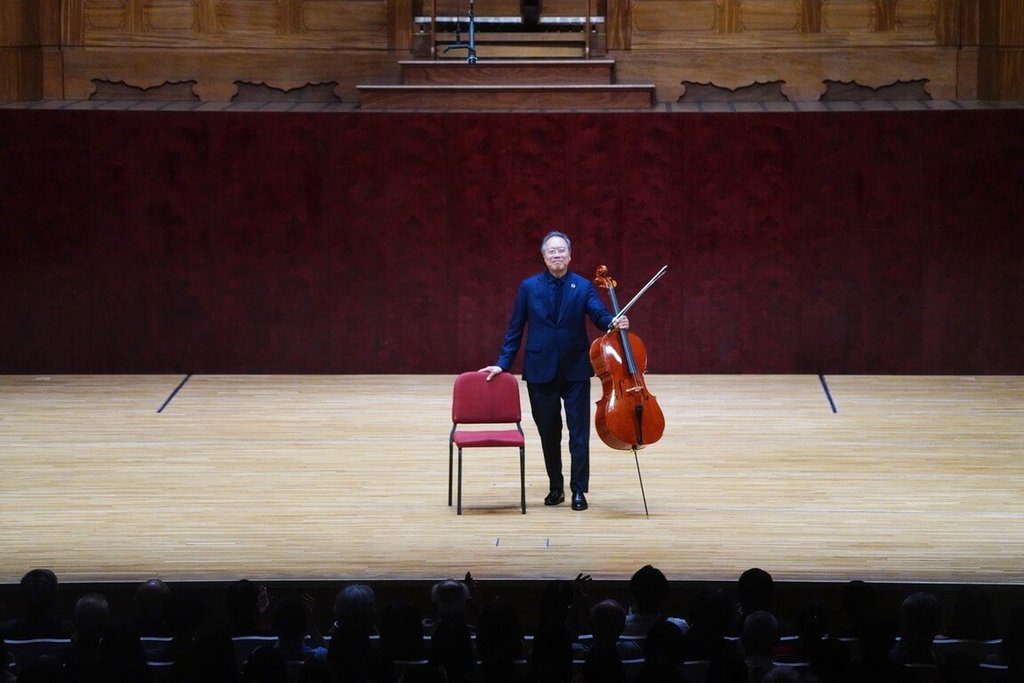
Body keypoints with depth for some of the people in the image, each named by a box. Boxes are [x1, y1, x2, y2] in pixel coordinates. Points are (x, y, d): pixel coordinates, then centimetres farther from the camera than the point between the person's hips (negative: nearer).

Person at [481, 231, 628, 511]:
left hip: (575, 370, -1)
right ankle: (555, 487, 21)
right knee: (548, 432, 9)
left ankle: (578, 490, 4)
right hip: (541, 370, 1)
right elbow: (515, 330, 4)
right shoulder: (529, 286, 1)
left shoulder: (583, 286, 1)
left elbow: (599, 315, -11)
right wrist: (503, 363, 1)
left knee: (579, 433, -2)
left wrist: (615, 322, -34)